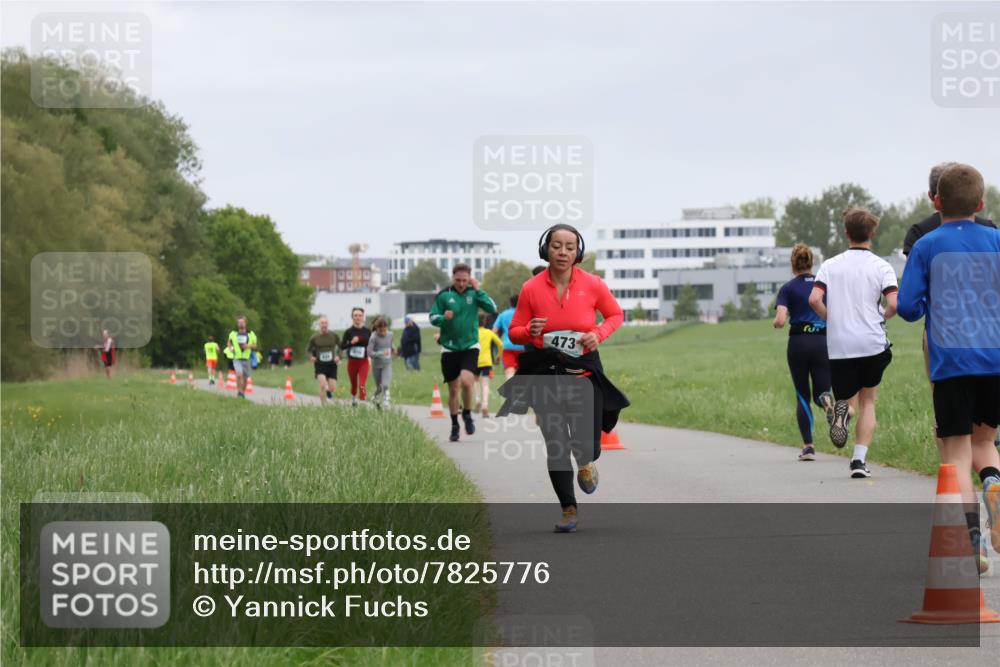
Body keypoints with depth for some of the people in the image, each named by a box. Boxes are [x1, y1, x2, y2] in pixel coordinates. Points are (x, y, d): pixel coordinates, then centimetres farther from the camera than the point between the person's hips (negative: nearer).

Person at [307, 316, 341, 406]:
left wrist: (339, 356, -6)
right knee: (323, 385, -22)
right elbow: (308, 349, 10)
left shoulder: (334, 336, -2)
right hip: (320, 364, -1)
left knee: (333, 388, -1)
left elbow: (341, 347, 10)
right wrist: (311, 357, -9)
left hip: (331, 364, 1)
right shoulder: (315, 337, -3)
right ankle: (323, 405, -10)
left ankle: (328, 391, 37)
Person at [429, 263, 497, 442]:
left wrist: (478, 290, -15)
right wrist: (443, 318, -19)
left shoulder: (474, 293, 1)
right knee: (453, 389, 6)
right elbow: (433, 317, 2)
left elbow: (492, 308, -10)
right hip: (450, 348, 1)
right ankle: (454, 425, 22)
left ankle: (467, 414, 4)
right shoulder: (443, 295, -1)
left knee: (466, 381, -21)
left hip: (470, 346, -1)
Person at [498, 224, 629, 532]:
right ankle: (568, 510, 19)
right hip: (545, 372, 1)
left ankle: (586, 464, 31)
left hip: (584, 371, 0)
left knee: (586, 446, -8)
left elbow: (616, 314, 10)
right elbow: (515, 332, 3)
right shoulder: (531, 289, -6)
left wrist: (599, 334, -9)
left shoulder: (593, 284, -6)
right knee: (555, 446, 1)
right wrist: (529, 332, -20)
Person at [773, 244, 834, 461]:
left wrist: (775, 322, 10)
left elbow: (780, 321, -12)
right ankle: (828, 400, -30)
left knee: (802, 397, 10)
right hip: (823, 342, 1)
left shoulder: (788, 288, -2)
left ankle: (808, 446, 0)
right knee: (821, 392, 10)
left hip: (798, 343, -1)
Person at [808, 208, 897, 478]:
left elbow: (814, 299, -9)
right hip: (872, 342, -1)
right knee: (868, 400, 13)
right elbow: (893, 304, -13)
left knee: (848, 396, 13)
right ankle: (859, 460, 2)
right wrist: (883, 316, 9)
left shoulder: (830, 265, 4)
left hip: (838, 345, 1)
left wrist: (831, 318, 9)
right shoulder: (881, 266, -2)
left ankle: (843, 409, -25)